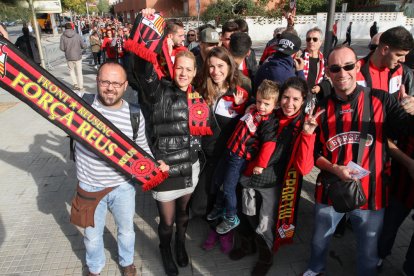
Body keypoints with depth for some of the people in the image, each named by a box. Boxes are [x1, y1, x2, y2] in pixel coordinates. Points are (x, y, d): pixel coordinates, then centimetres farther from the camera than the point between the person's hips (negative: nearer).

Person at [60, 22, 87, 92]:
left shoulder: (63, 37, -9)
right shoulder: (77, 36, -10)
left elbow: (62, 48, -9)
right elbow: (83, 46, -8)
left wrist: (67, 49, 12)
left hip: (69, 57, 0)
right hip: (78, 56, 0)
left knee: (71, 70, 22)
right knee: (79, 72, 10)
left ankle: (75, 84, 13)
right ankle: (81, 87, 15)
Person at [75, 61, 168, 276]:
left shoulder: (135, 115, -10)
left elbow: (142, 147, 2)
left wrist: (156, 164, -13)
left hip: (123, 186, 1)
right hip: (90, 187, 0)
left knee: (126, 230, 24)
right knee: (92, 235, 22)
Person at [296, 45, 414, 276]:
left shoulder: (381, 100, -8)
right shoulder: (322, 109, -2)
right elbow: (314, 152, 1)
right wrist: (335, 169, -15)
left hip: (371, 191, -2)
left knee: (369, 251, 18)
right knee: (320, 239, 23)